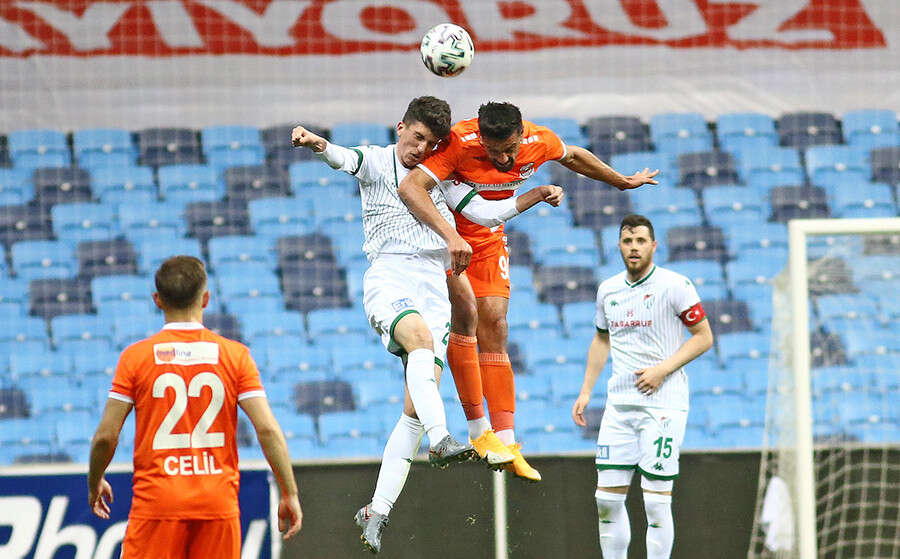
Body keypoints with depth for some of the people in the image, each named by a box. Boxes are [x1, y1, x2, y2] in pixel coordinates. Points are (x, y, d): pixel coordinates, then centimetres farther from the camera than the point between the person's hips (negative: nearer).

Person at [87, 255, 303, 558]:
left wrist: (94, 484, 16)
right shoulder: (235, 355, 2)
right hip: (219, 504, 1)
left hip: (156, 502, -1)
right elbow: (267, 429, -5)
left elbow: (105, 436, -2)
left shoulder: (135, 356, -1)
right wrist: (289, 494, 2)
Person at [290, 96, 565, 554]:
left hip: (434, 290, 4)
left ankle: (377, 511, -1)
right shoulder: (376, 162, 7)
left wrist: (536, 196, 12)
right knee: (421, 336, -38)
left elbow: (486, 213, 23)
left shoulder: (441, 177, 19)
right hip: (389, 279, -4)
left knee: (414, 411, -5)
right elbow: (344, 159, -14)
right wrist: (318, 144, -36)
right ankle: (440, 439, -54)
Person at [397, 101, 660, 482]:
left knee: (494, 326, -2)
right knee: (466, 309, -23)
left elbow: (573, 157, 8)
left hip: (488, 236, 5)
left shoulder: (539, 142, -16)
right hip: (442, 230, -5)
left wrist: (622, 182, 24)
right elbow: (410, 188, -42)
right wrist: (450, 235, -53)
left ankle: (506, 442, -4)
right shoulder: (459, 143, -32)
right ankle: (478, 431, -17)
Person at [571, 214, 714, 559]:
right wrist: (585, 392, 20)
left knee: (657, 500, -8)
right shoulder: (608, 290, 11)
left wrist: (662, 370, -14)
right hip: (619, 404, 6)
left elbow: (704, 337, -4)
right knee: (607, 497, 2)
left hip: (663, 404, -6)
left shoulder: (675, 286, -6)